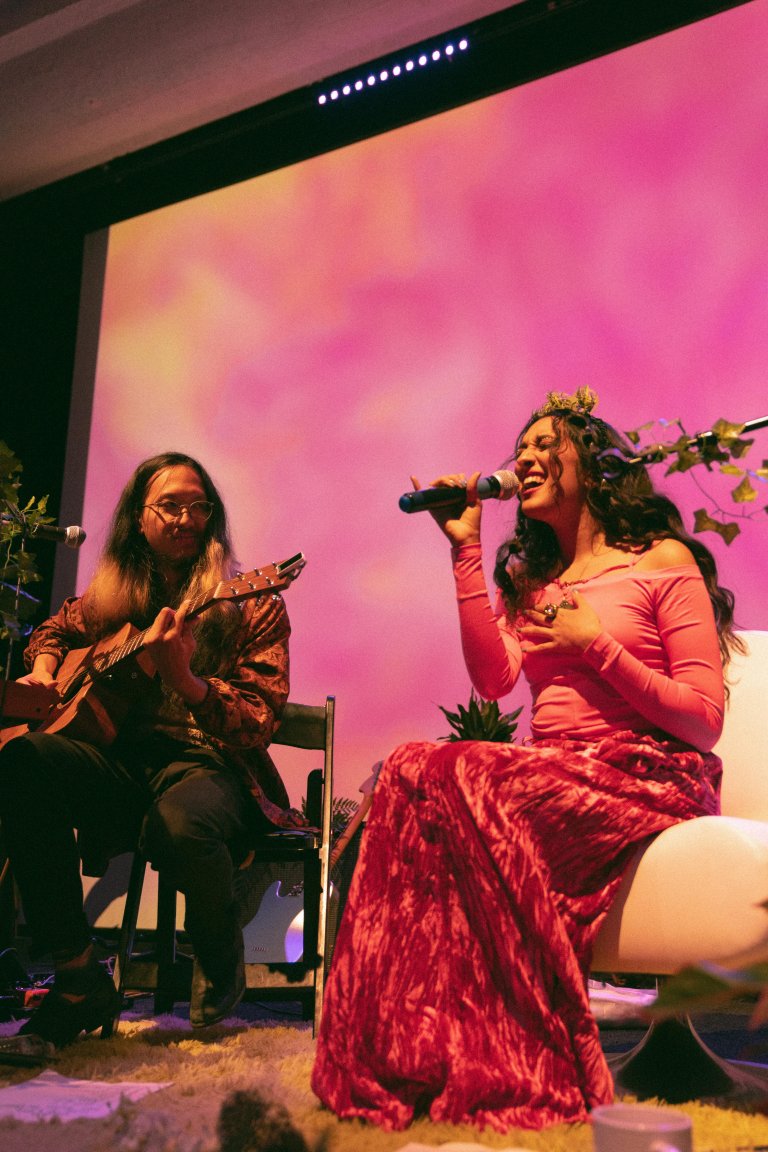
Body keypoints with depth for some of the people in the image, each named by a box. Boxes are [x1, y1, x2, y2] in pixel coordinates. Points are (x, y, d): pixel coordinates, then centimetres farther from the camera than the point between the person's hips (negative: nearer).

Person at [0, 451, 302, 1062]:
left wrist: (183, 678, -27)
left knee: (180, 821, -40)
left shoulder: (253, 607, 0)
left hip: (209, 765, -3)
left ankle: (222, 962, -2)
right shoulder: (112, 594, 13)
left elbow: (258, 724, -10)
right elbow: (55, 629, 34)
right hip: (118, 764, 4)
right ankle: (79, 981, -18)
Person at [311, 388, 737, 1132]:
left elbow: (703, 720, -2)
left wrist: (597, 644, -10)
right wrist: (466, 551, 2)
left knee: (439, 781, -28)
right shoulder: (527, 581, 21)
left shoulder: (665, 561, 4)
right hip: (554, 777, 5)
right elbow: (493, 679, 0)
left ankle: (508, 1065, -21)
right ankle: (421, 1057, -21)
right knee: (412, 771, -24)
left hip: (644, 778, -5)